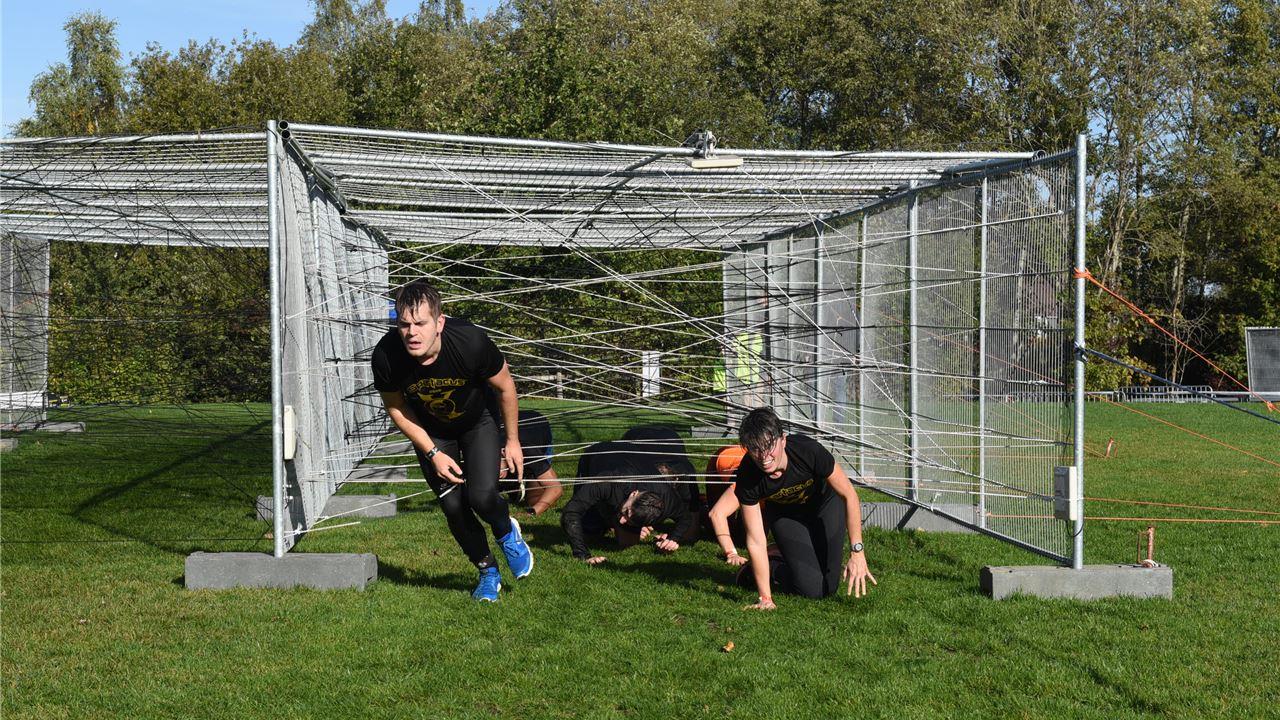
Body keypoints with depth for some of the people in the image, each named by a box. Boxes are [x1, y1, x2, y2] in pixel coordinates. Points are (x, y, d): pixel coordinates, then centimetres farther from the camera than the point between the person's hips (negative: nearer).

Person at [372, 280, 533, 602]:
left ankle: (508, 533, 18)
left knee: (481, 497, -19)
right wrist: (433, 453, -12)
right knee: (453, 507, -2)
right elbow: (396, 408, -9)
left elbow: (504, 386, -15)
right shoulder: (386, 356, -31)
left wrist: (512, 441, -4)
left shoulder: (471, 342, -36)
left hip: (478, 421, -2)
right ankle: (488, 572, 25)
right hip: (430, 432, 2)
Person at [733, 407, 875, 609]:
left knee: (829, 587, -2)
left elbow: (849, 495, -25)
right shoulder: (747, 477, -34)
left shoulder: (809, 451, -38)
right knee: (811, 589, -16)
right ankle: (772, 566, 13)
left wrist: (857, 552, -31)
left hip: (825, 503, 1)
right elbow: (756, 541, -28)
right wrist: (765, 598, -30)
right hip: (784, 514, -1)